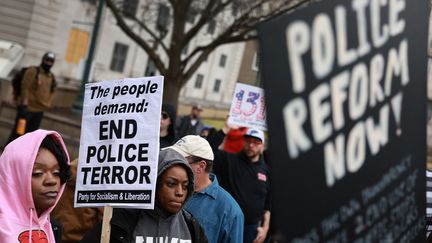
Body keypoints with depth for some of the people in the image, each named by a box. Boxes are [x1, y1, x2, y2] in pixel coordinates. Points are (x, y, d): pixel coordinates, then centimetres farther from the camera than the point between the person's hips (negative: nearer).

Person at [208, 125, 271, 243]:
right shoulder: (229, 160, -1)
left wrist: (265, 227, 4)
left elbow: (268, 203, 12)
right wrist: (227, 128, -22)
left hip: (252, 228, 3)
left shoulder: (266, 170, 8)